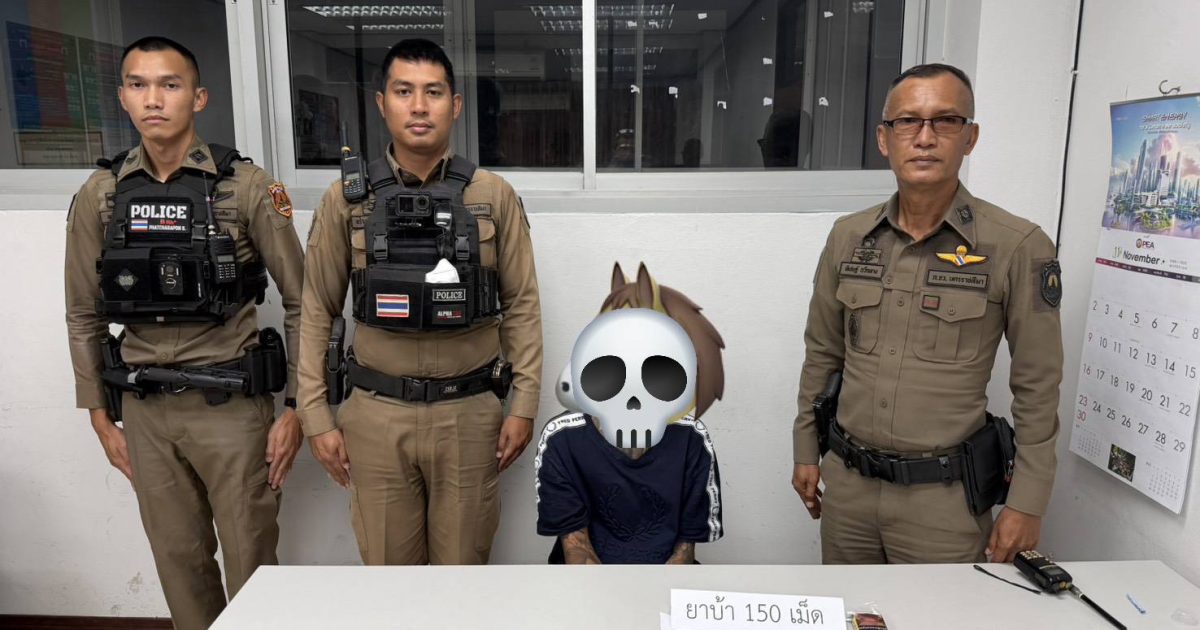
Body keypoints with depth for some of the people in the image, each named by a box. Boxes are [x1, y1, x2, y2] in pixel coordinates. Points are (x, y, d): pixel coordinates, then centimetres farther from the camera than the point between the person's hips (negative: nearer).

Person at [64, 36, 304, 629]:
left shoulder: (247, 187, -8)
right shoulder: (99, 196, 3)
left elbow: (300, 302, -6)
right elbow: (85, 316, 10)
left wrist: (297, 408, -7)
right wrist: (102, 419, 9)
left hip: (231, 404, -3)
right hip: (145, 410, 4)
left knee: (250, 558, 7)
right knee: (178, 558, 16)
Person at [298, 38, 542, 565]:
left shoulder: (494, 196, -2)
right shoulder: (346, 200, 0)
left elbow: (521, 305, 1)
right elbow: (317, 311, 4)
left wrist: (524, 404, -2)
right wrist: (316, 415, 1)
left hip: (469, 413, 0)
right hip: (377, 414, 1)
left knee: (463, 560, 14)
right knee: (386, 562, 15)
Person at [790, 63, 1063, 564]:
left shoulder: (1018, 246, -10)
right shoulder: (848, 236, 1)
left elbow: (1037, 389, -5)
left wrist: (1027, 504, -5)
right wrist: (806, 452, 11)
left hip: (943, 496, -3)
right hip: (847, 484, 4)